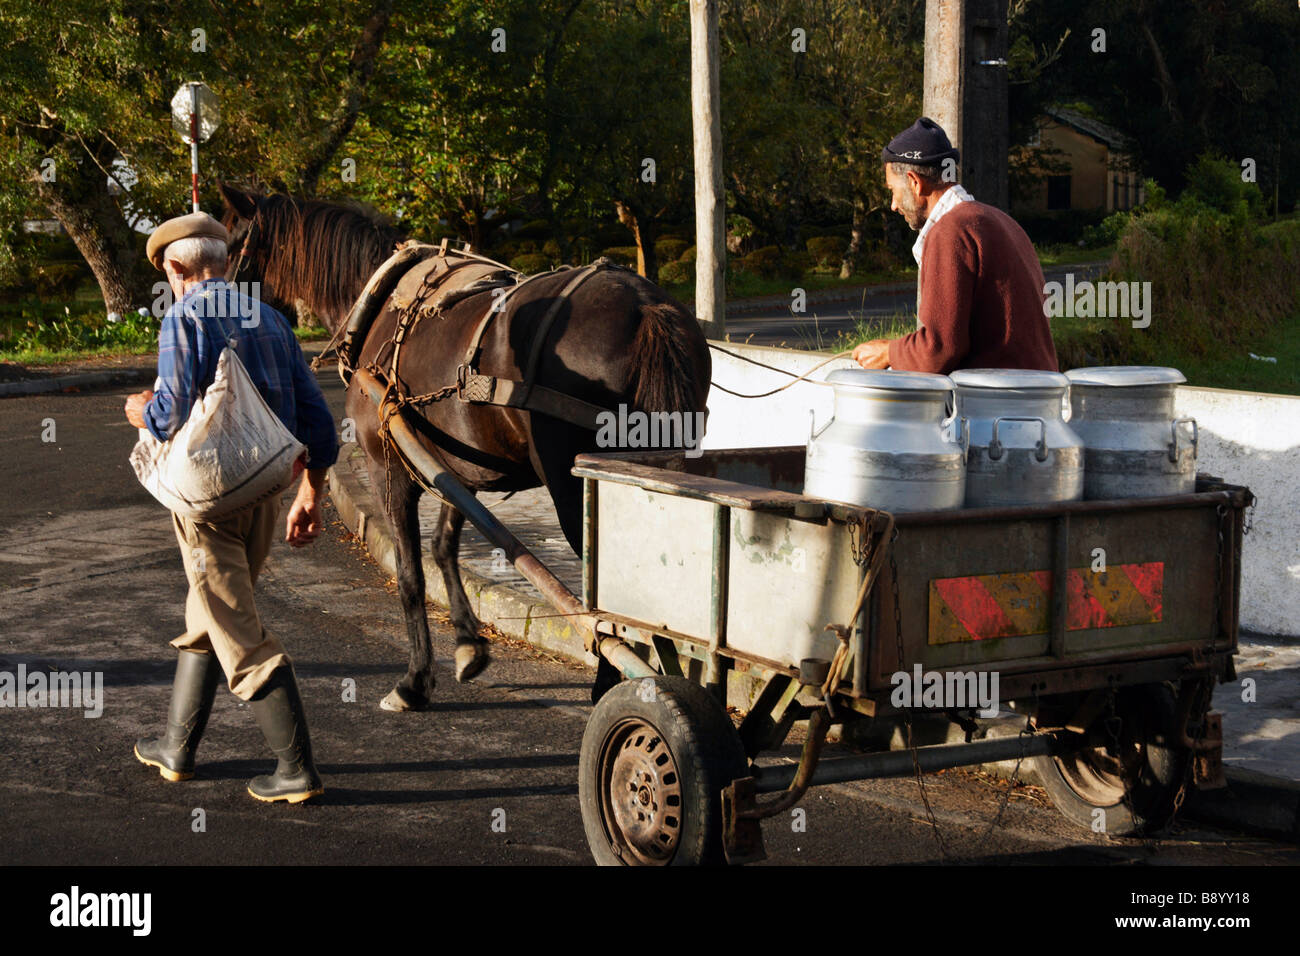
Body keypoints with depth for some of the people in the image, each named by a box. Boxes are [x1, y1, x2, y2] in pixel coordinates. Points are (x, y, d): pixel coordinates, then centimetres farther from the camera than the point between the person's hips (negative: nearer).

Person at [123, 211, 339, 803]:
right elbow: (313, 415, 11)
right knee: (206, 621, 21)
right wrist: (311, 494, 18)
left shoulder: (184, 318, -10)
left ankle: (296, 770, -4)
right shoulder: (269, 319, 11)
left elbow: (174, 411, -20)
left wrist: (142, 412, 3)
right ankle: (177, 748, 31)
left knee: (241, 639, -3)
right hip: (265, 493, 7)